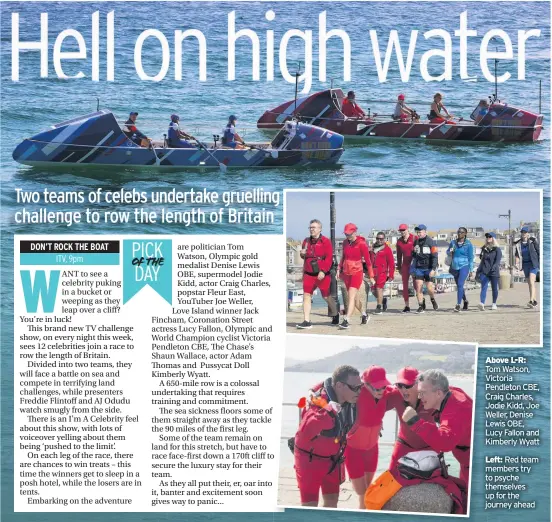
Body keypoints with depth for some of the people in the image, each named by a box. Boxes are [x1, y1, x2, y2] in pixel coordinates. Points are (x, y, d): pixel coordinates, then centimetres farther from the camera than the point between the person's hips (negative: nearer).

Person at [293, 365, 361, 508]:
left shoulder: (348, 399, -10)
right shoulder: (319, 401, -32)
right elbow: (304, 432, -48)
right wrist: (327, 413, -61)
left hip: (332, 459, 7)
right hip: (310, 459, -7)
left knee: (332, 502, 15)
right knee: (310, 505, -4)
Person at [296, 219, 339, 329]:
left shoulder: (325, 241, -8)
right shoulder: (306, 241, 11)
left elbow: (329, 258, -14)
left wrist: (323, 271, -22)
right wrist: (302, 254, 0)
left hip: (322, 274, -5)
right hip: (308, 274, 5)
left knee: (326, 296, 9)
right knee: (306, 295, -6)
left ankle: (336, 314, 34)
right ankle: (306, 321, -7)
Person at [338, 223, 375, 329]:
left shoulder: (361, 244, -11)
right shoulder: (345, 242, 6)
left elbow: (368, 260, -7)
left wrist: (371, 276, -5)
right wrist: (339, 269, 10)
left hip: (357, 273, -7)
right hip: (346, 273, 7)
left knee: (351, 297, -15)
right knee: (353, 297, 14)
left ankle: (346, 321, -22)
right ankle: (364, 315, 33)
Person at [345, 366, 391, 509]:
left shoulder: (386, 393, -16)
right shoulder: (358, 395, -31)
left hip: (372, 446, 5)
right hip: (353, 448, -5)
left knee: (369, 490, 22)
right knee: (363, 495, -3)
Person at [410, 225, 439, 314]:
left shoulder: (430, 242, -7)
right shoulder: (416, 242, 10)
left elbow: (435, 257, -12)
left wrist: (433, 269, -19)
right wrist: (412, 267, 12)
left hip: (428, 268, -4)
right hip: (419, 268, 4)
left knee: (429, 287, -5)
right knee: (418, 286, -6)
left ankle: (433, 299, 26)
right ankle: (421, 306, 1)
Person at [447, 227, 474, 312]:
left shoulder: (468, 244, -4)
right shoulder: (453, 242, 7)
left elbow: (471, 258, -3)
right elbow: (447, 252, 18)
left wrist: (471, 270, -4)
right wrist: (450, 252, -7)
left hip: (464, 266, -5)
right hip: (455, 267, 5)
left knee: (460, 285, -20)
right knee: (459, 286, 16)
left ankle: (458, 304, -23)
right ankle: (465, 302, 38)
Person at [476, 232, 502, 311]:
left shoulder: (497, 249, 1)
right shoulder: (484, 249, 15)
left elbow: (498, 260, -12)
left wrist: (494, 267, -31)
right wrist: (477, 272, 19)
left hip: (494, 272, -2)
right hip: (484, 272, 2)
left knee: (494, 288, 5)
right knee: (484, 287, -15)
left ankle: (494, 304, 23)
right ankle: (482, 304, -31)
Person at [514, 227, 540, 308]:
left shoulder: (533, 241, -6)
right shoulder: (518, 244, 4)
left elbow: (539, 251, -2)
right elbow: (517, 255, 4)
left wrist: (541, 263, -3)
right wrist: (517, 263, -13)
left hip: (533, 263, -5)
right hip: (525, 264, 5)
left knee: (531, 282, -18)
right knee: (530, 284, 10)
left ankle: (531, 301, -25)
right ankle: (535, 301, 22)